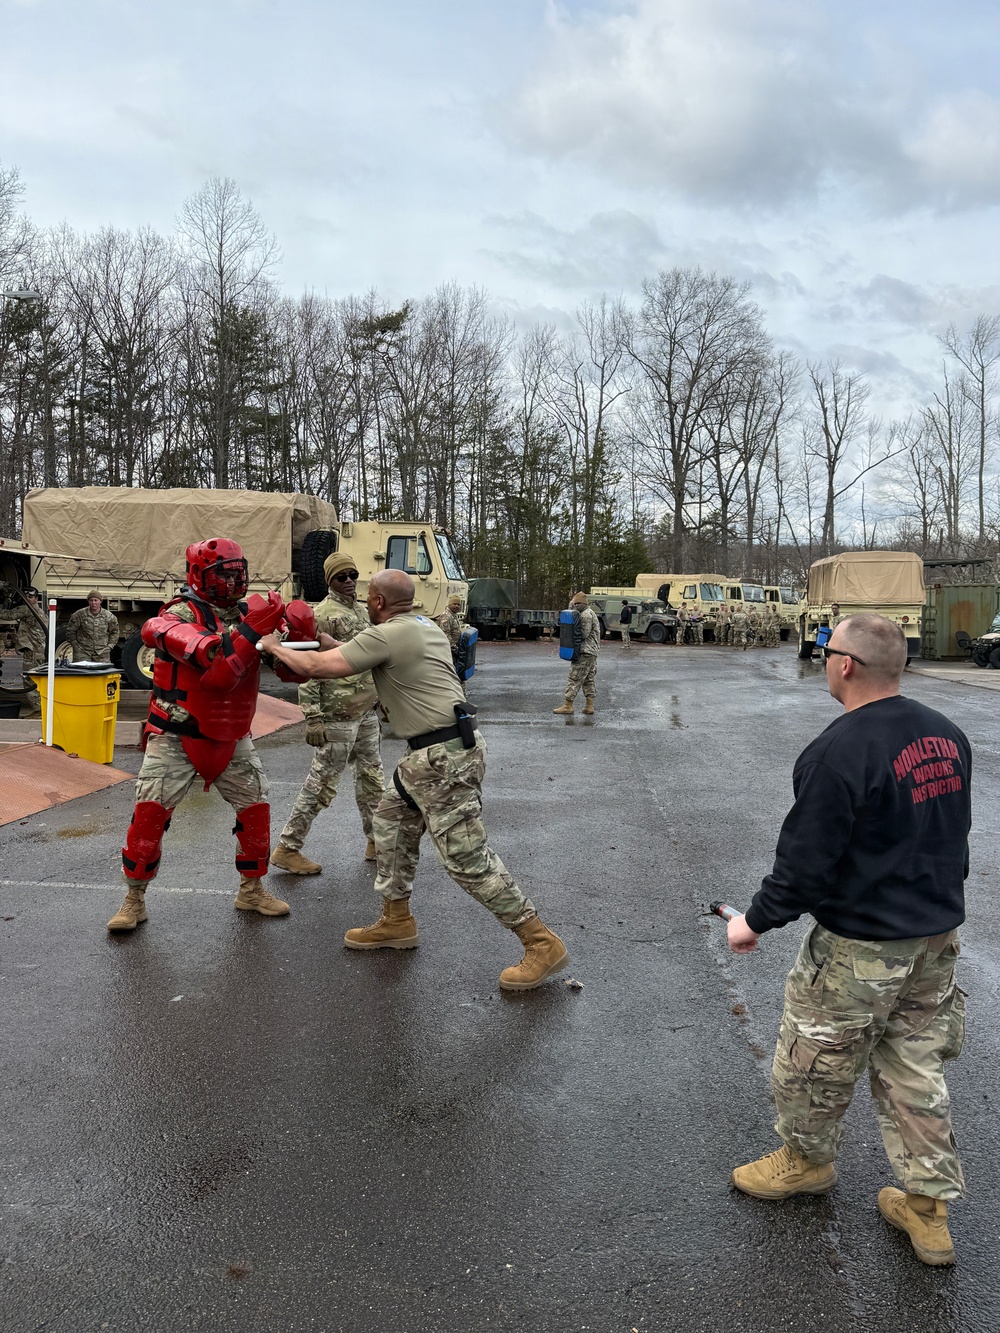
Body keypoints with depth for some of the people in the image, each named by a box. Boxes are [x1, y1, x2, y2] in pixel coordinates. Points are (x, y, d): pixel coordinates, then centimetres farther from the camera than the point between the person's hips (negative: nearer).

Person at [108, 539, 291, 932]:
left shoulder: (245, 614, 3)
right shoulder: (182, 613, -15)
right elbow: (215, 665, -32)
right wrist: (250, 630, -37)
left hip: (231, 737, 5)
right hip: (177, 736, -5)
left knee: (256, 809, 5)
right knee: (150, 813, -6)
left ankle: (252, 891, 24)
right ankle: (134, 900, 11)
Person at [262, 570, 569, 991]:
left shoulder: (386, 635, -13)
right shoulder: (424, 627, 15)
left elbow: (316, 667, -12)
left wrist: (274, 647, 5)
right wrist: (334, 644, 25)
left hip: (444, 756, -10)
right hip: (430, 754, 10)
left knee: (467, 858, -7)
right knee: (391, 824, 21)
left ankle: (542, 943, -1)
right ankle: (396, 923, 33)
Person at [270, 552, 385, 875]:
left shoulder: (362, 612, 15)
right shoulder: (323, 615, -12)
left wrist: (377, 706, 22)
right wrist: (313, 718, -22)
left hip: (366, 714, 8)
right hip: (338, 716, -8)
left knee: (372, 777, 15)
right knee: (322, 784, -4)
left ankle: (377, 842, 28)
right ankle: (287, 849, 6)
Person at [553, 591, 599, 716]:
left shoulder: (586, 614, -15)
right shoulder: (590, 613, 19)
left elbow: (584, 634, -19)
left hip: (585, 652, -11)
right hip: (593, 651, 11)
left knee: (574, 678, -7)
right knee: (589, 679, 10)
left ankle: (568, 705, -7)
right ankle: (589, 706, 9)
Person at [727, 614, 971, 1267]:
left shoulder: (839, 753, -25)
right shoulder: (947, 735, 0)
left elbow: (806, 861, -22)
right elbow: (955, 833, 12)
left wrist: (757, 921, -7)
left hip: (861, 948, -8)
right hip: (939, 936, 8)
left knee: (815, 1060, 16)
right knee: (916, 1066, 19)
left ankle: (808, 1159, 38)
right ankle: (929, 1208, 28)